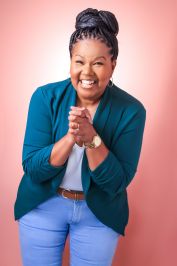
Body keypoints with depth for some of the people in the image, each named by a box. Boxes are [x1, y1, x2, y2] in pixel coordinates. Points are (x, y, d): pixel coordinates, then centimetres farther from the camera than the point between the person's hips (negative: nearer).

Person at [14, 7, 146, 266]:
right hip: (42, 207, 1)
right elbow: (31, 168, -15)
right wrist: (71, 137, -31)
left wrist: (91, 138, -32)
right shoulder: (45, 97, -14)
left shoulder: (131, 110, -16)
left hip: (99, 213, 0)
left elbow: (117, 182, -17)